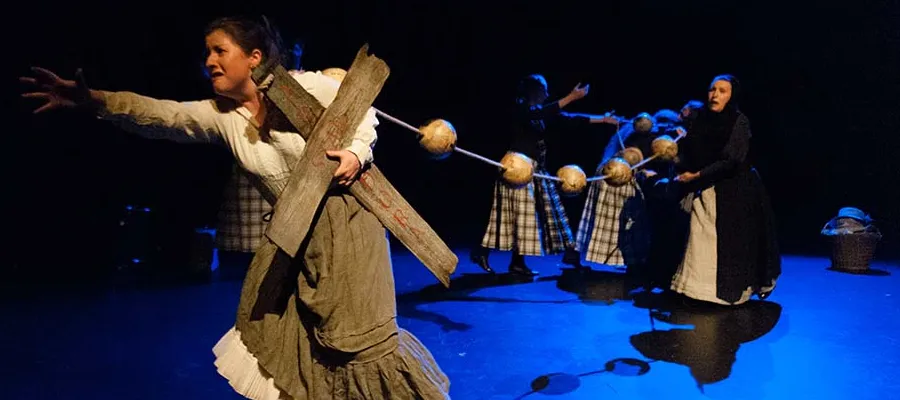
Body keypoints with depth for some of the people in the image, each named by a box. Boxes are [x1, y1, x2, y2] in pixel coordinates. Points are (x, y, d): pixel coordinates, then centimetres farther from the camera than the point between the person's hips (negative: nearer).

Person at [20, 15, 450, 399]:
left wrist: (357, 154, -22)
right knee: (268, 323, 11)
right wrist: (90, 99, -28)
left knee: (359, 332, -2)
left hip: (345, 219, -5)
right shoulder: (220, 116, -1)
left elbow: (366, 113, -3)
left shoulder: (307, 86, -13)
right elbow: (160, 114, -15)